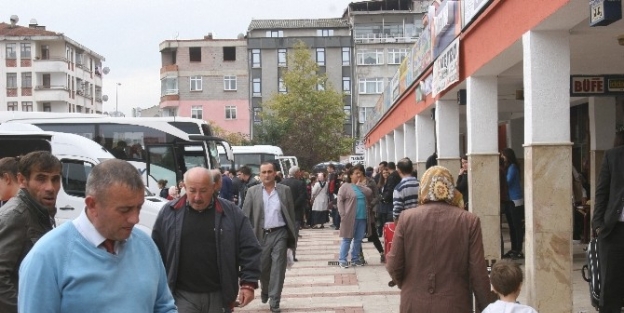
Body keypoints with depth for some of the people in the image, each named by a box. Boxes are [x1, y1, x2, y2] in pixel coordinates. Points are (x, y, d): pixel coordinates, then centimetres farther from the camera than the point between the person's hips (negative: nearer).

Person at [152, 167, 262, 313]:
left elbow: (249, 250, -1)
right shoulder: (169, 212, 0)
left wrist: (248, 283, -8)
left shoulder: (231, 213, -2)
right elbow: (156, 252, 5)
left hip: (219, 295, 1)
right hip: (183, 295, 0)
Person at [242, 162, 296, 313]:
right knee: (262, 267, 13)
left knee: (278, 268, -2)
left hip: (279, 234, -1)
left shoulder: (285, 190, 2)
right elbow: (245, 215, 1)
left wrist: (292, 235, 3)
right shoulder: (252, 191, 1)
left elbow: (291, 214, 5)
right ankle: (265, 290, 41)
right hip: (261, 234, 1)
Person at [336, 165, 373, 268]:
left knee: (358, 240, 10)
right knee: (347, 239, -1)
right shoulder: (345, 186, -2)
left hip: (362, 218, 5)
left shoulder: (362, 187, 16)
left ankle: (355, 259, 20)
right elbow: (340, 201, -6)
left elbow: (370, 195, 5)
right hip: (350, 218, -5)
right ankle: (342, 260, 5)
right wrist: (343, 215, -14)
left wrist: (361, 186, -4)